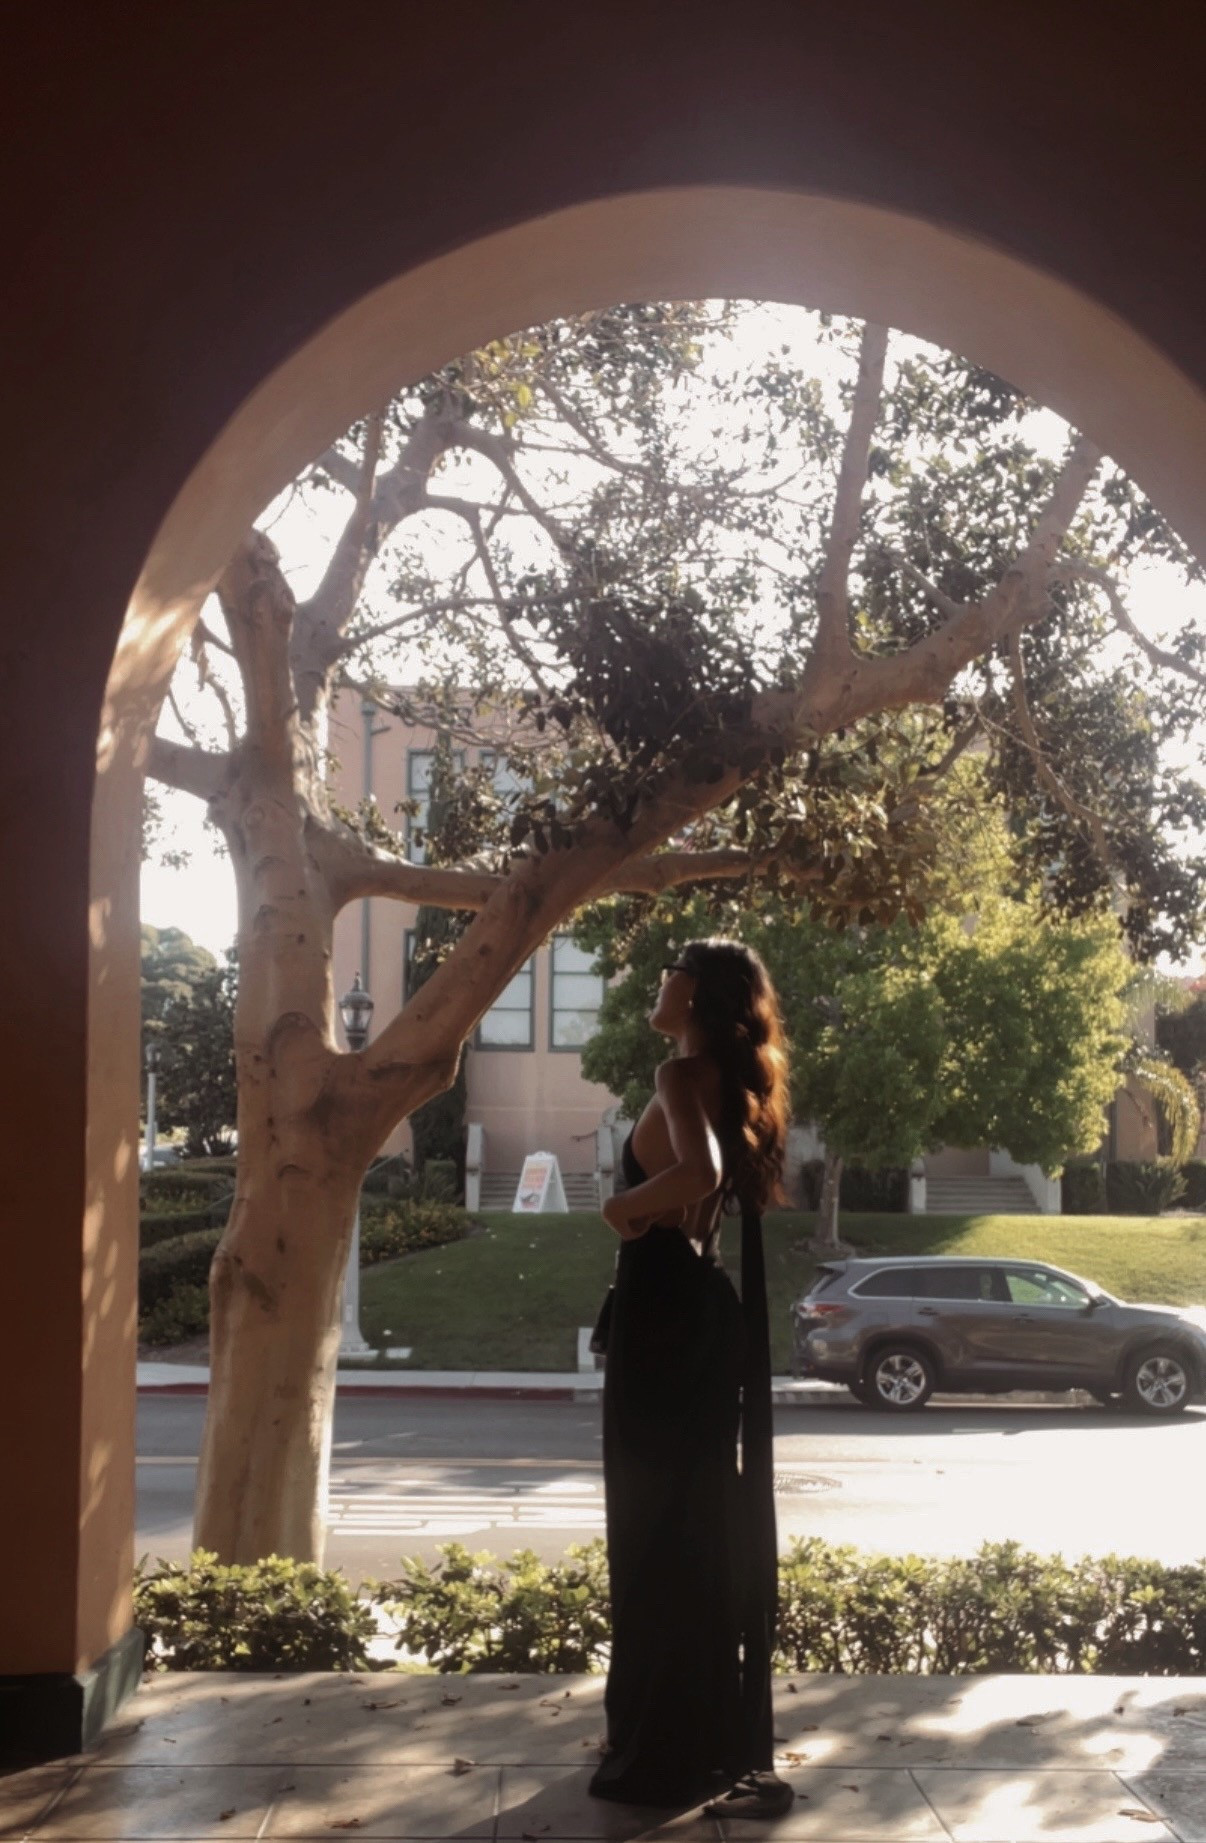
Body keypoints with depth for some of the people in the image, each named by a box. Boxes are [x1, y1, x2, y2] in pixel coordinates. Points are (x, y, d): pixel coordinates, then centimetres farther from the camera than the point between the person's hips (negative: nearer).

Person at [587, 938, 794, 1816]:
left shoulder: (683, 1073, -15)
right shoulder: (730, 1083, 12)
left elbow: (697, 1171, -33)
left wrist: (626, 1206, -18)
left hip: (664, 1306, -9)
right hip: (704, 1303, 9)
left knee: (660, 1523, -1)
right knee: (707, 1520, 15)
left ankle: (669, 1752, 8)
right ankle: (716, 1737, 26)